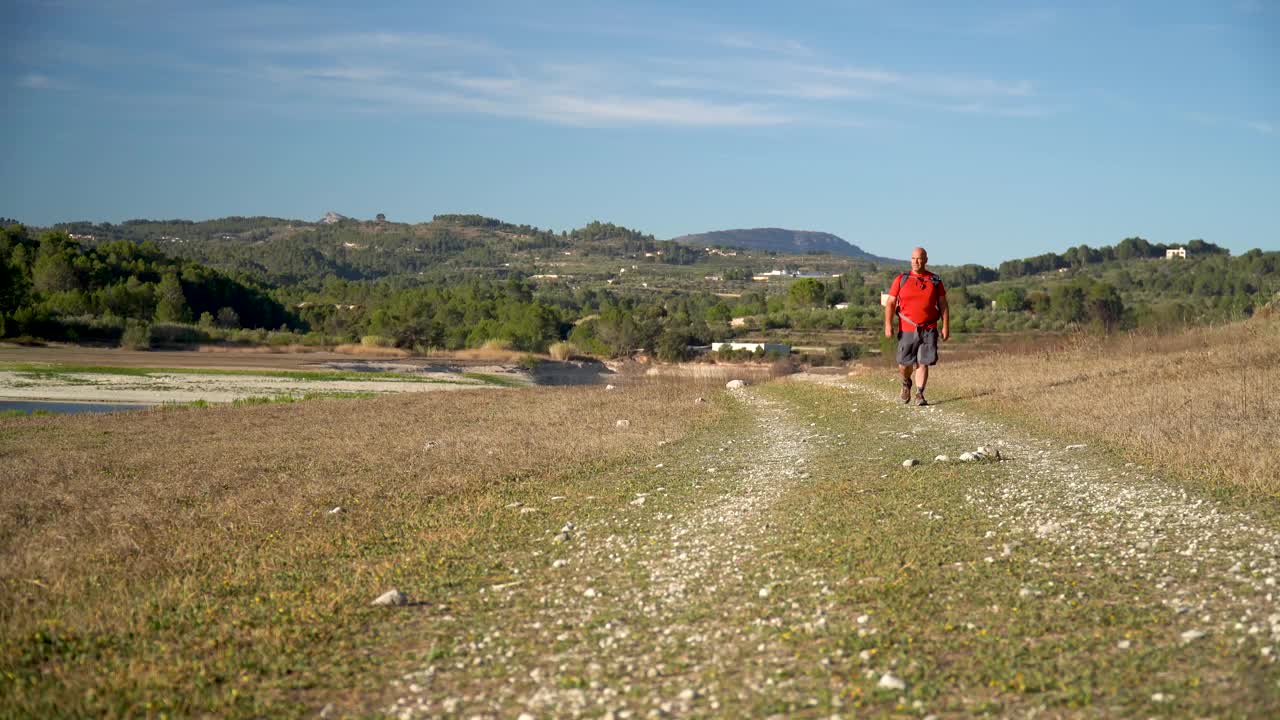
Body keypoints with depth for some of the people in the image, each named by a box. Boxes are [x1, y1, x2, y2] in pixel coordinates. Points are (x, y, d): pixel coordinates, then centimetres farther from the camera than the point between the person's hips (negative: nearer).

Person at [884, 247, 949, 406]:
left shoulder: (935, 281, 6)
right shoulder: (901, 279, 3)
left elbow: (943, 305, 7)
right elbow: (890, 303, 1)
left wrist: (945, 326, -1)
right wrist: (888, 324, -10)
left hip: (929, 330, 0)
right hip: (907, 329, 0)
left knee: (923, 363, -6)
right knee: (904, 363, 5)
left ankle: (919, 394, 0)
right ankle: (906, 383, 34)